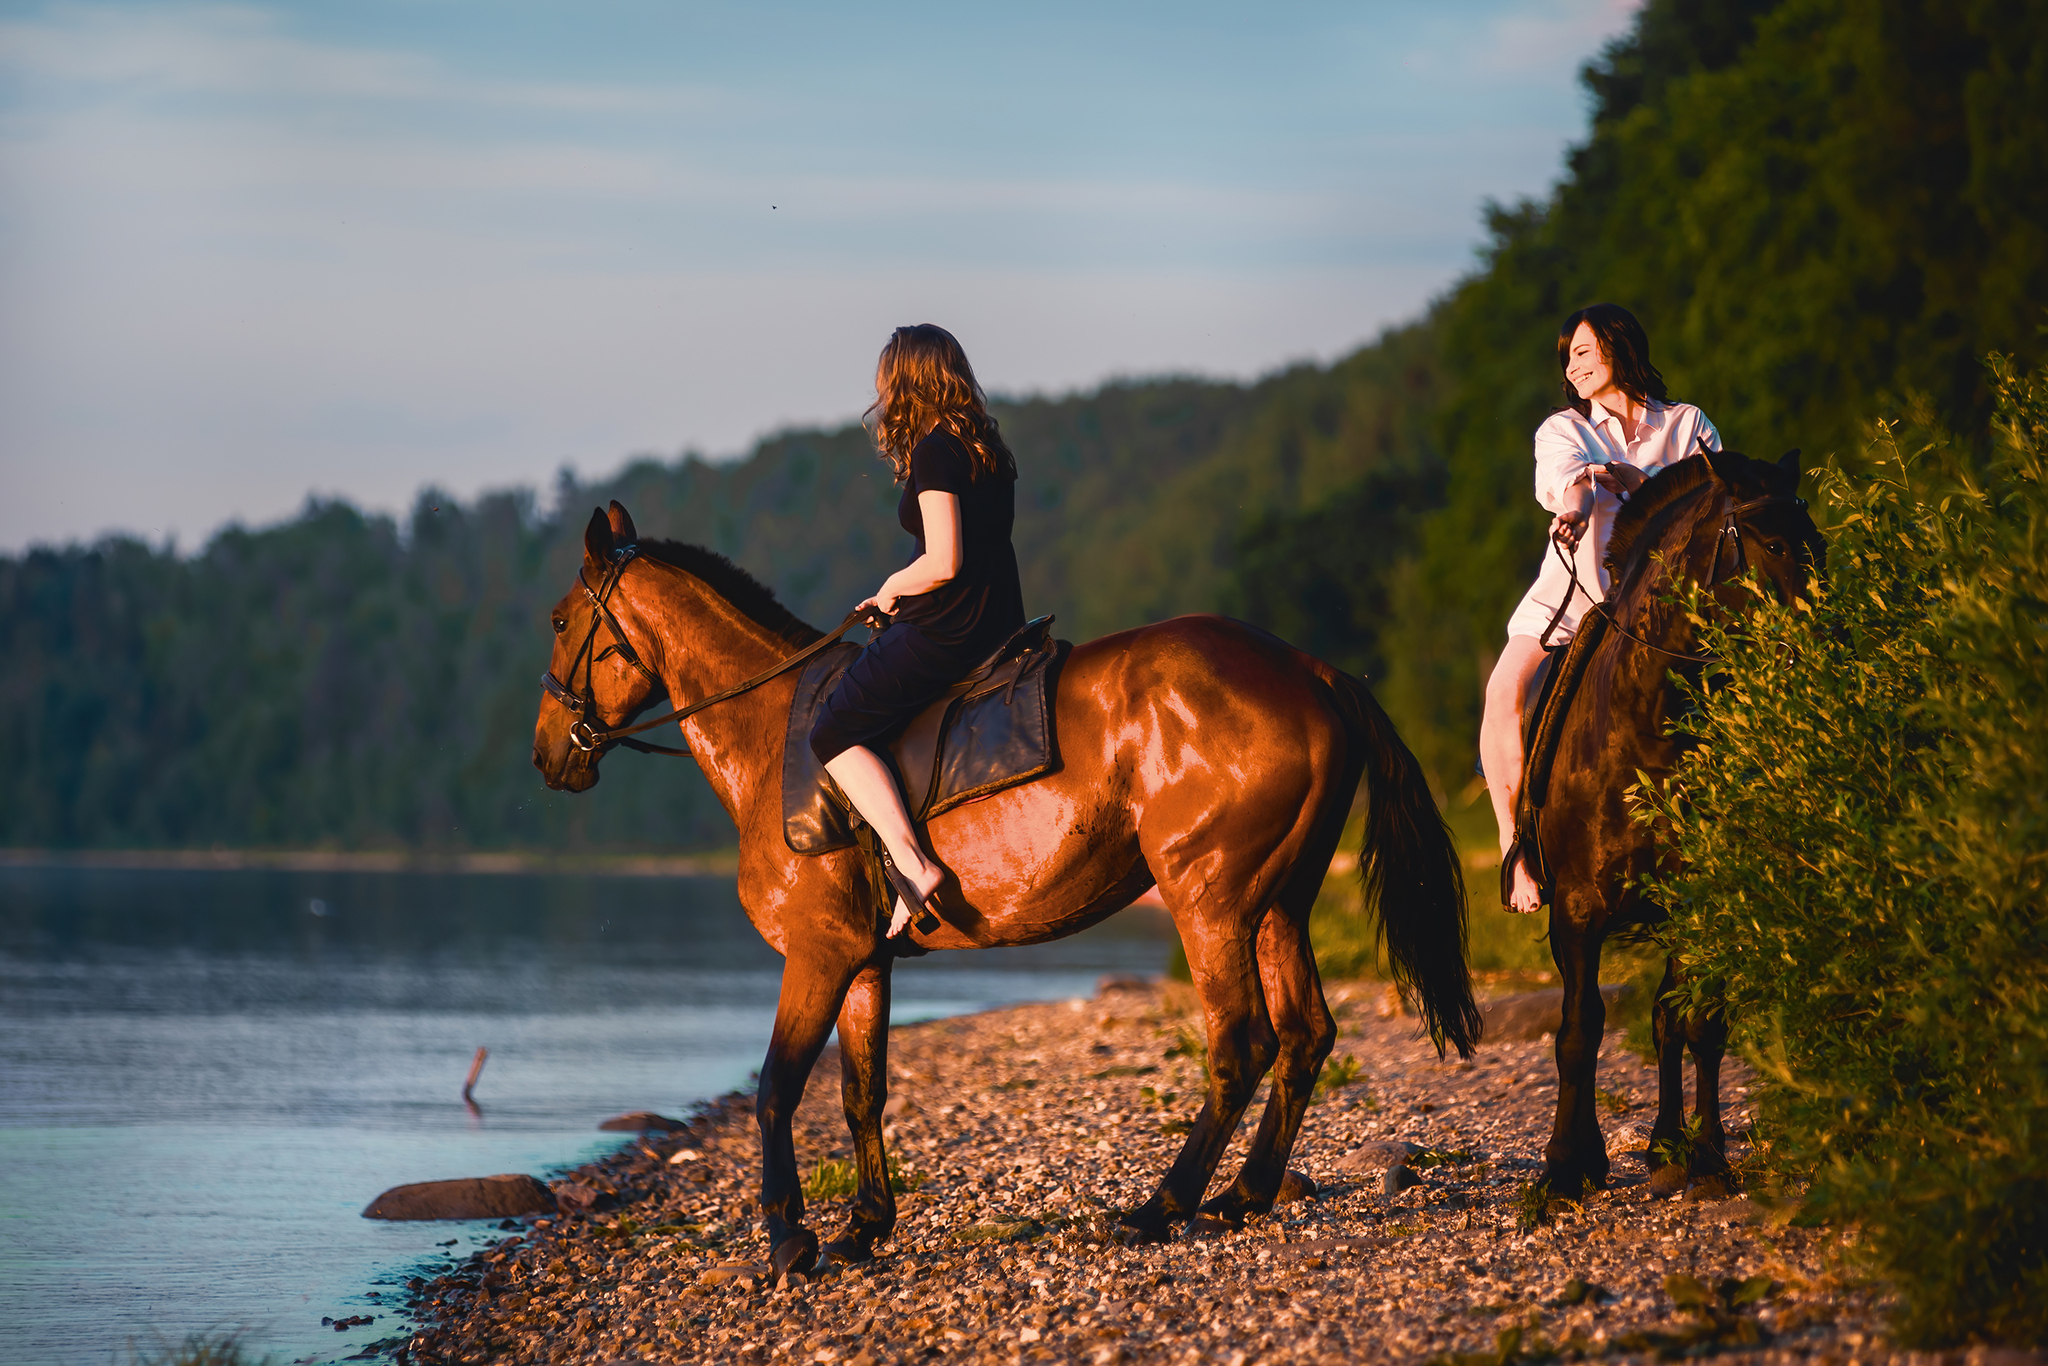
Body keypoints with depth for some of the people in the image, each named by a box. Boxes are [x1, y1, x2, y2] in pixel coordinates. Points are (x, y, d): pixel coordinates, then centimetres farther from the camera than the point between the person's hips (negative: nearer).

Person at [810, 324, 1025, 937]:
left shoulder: (935, 451, -14)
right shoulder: (989, 449, 15)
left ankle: (913, 866, -19)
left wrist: (892, 589, -1)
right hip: (997, 627, 10)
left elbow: (942, 563, -20)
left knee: (835, 733, -7)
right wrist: (901, 596, 17)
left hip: (943, 633, -10)